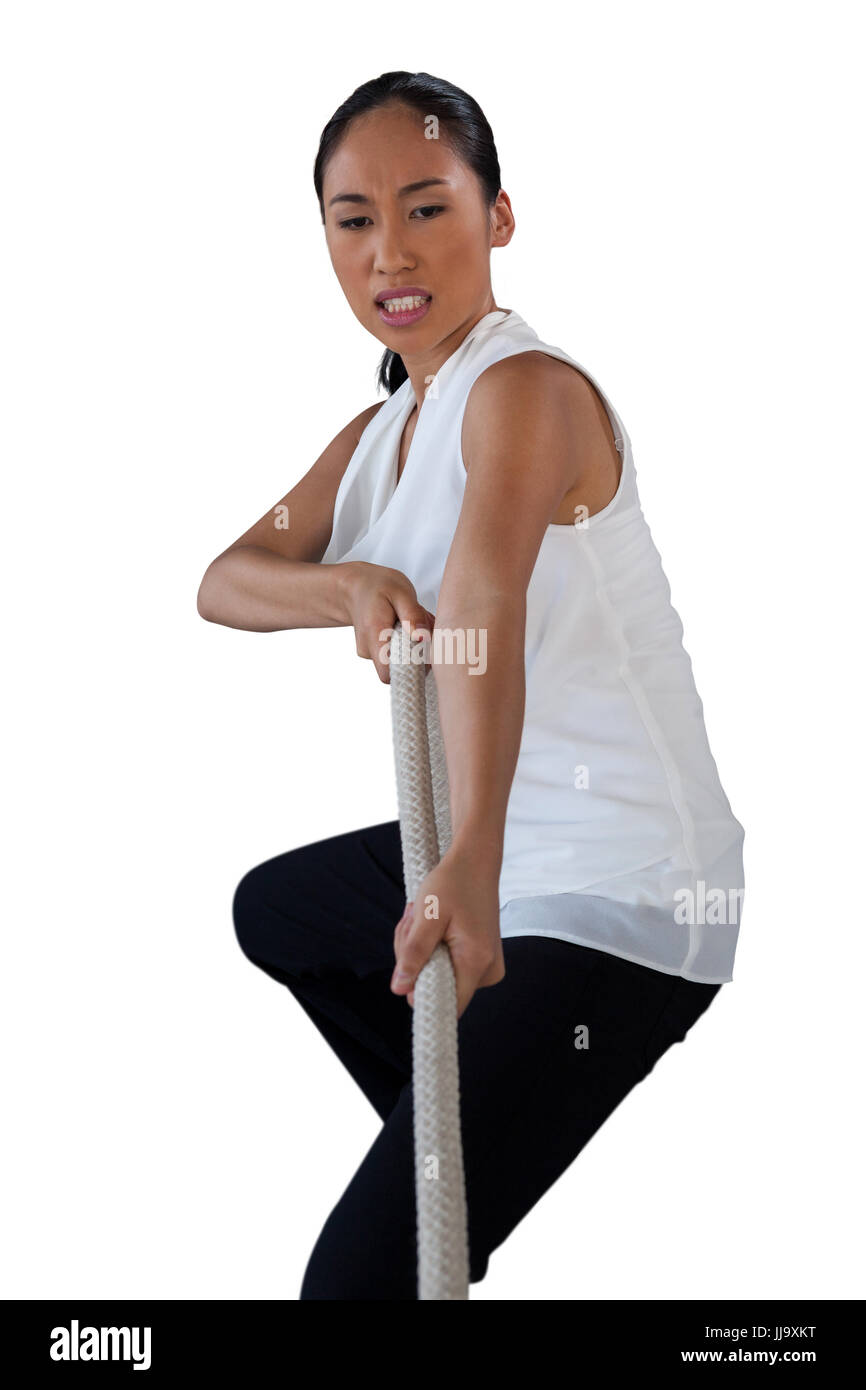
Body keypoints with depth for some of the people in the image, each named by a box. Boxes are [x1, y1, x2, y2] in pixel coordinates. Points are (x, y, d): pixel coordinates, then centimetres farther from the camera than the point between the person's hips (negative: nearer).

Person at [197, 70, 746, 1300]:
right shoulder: (378, 435, 11)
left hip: (619, 898, -10)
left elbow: (485, 591, -38)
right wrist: (349, 586, -25)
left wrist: (470, 868, -54)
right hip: (516, 856, 10)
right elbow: (224, 583, -2)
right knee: (274, 912, 37)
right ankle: (464, 1147, 45)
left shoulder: (525, 389, -19)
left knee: (364, 1277, -21)